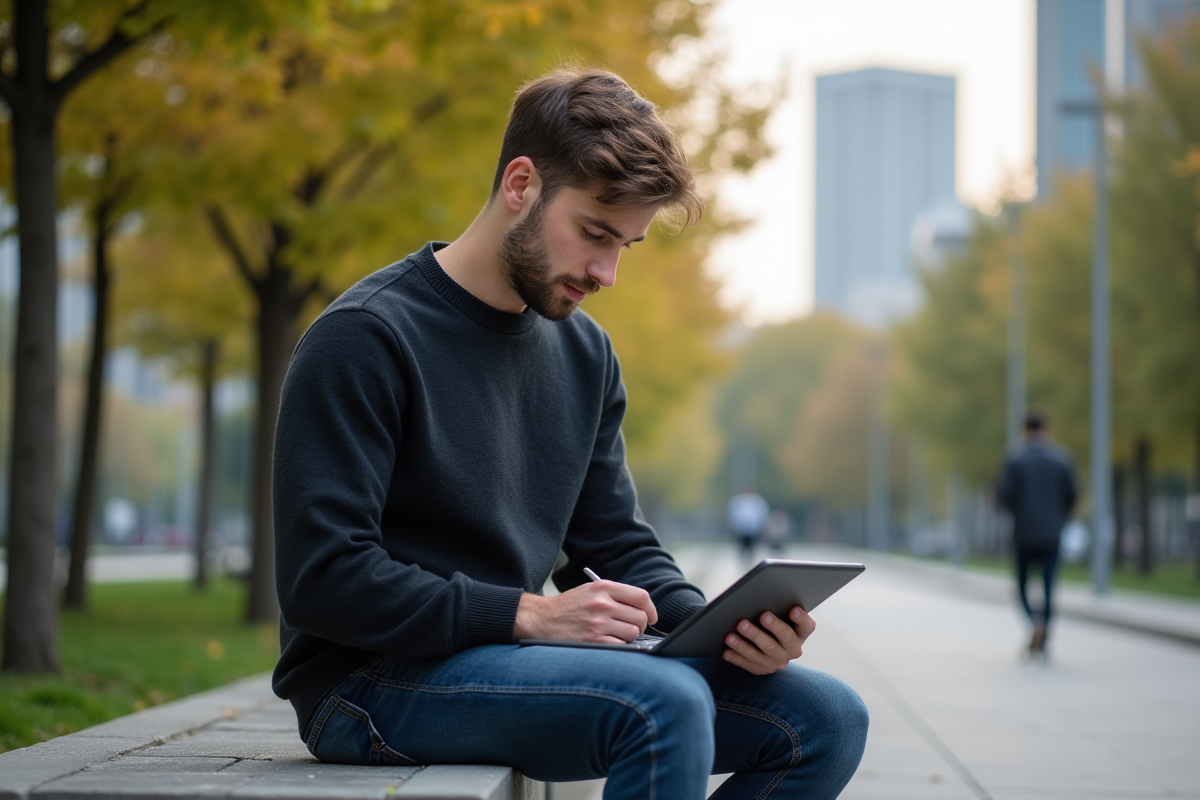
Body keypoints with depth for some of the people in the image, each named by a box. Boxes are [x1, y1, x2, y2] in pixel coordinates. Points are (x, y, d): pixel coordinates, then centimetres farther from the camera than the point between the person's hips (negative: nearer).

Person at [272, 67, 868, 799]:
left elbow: (616, 544, 15)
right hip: (377, 682, -8)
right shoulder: (363, 339, -12)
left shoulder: (585, 354, 13)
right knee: (667, 705, -33)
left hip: (507, 656, 8)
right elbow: (322, 579, -18)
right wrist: (527, 614, -22)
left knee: (827, 717, -5)